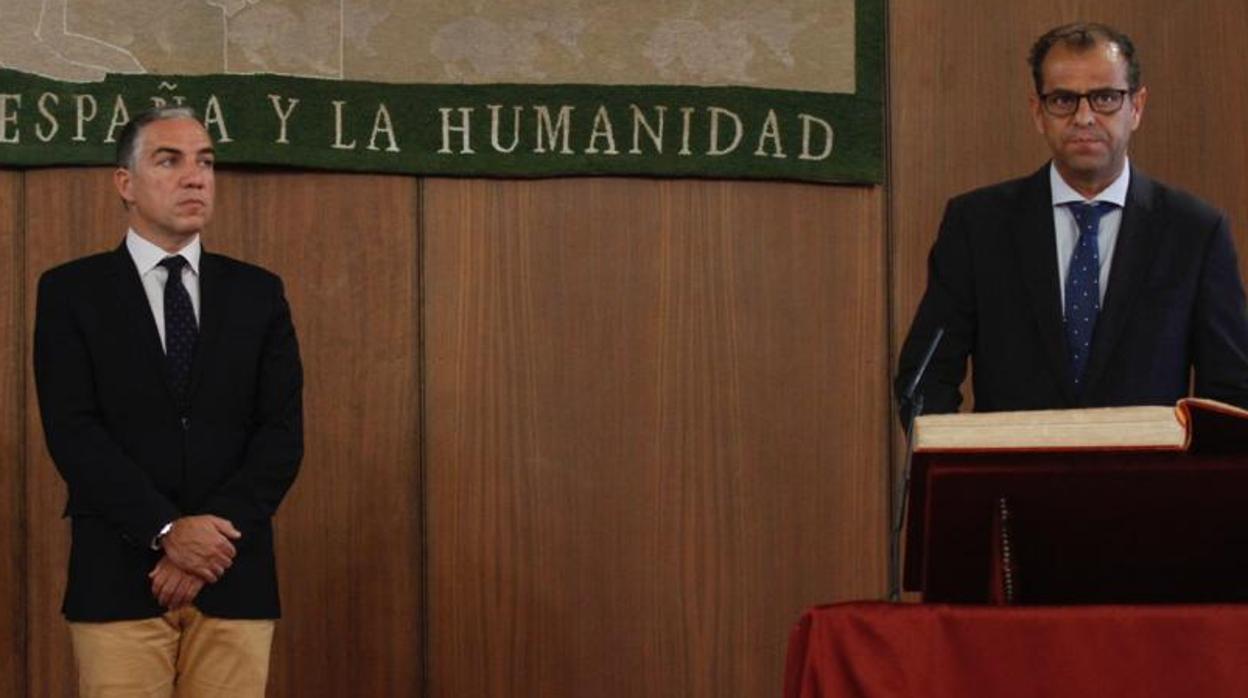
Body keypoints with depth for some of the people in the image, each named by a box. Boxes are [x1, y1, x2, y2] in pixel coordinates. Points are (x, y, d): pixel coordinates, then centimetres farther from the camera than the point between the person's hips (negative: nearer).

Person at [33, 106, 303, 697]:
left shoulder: (257, 293, 12)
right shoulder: (71, 292, 5)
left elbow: (283, 432, 4)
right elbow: (72, 432, -5)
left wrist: (215, 538, -9)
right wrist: (166, 532, -14)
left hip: (235, 579, 2)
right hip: (118, 577, -2)